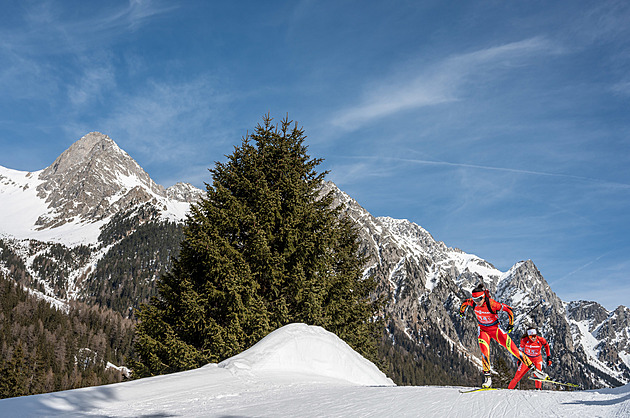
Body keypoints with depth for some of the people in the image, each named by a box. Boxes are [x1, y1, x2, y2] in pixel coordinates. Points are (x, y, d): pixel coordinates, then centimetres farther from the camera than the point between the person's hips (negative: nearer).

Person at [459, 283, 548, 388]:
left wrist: (511, 324, -12)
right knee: (484, 351, -20)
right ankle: (487, 376, -13)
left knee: (512, 348, -6)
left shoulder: (492, 304, -29)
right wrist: (462, 311, 25)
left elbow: (508, 309, -17)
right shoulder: (472, 302, -17)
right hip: (483, 330, 3)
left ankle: (533, 368, 4)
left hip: (495, 328, -2)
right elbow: (465, 302, 7)